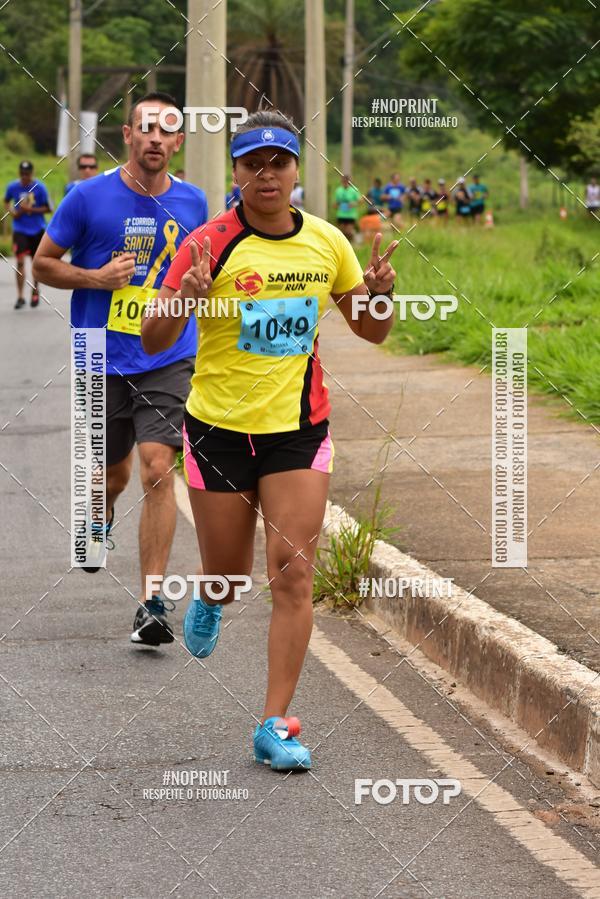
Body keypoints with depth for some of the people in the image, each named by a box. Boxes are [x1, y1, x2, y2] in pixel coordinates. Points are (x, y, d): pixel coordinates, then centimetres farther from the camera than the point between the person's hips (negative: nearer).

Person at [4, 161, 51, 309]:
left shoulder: (39, 187, -10)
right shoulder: (13, 187, -5)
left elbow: (48, 208, -6)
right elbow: (7, 201, 15)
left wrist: (31, 209, -19)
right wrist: (12, 211, -5)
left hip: (37, 229, 0)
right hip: (20, 229, 0)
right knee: (20, 261, -12)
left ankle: (35, 290, 35)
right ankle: (20, 296, -9)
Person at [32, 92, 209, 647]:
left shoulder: (192, 203, 3)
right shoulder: (90, 197, -6)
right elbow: (44, 263, 2)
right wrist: (96, 278, -13)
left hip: (168, 361, 0)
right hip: (104, 361, 0)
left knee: (158, 471, -14)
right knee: (115, 473, 14)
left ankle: (152, 604, -12)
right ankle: (101, 520, 53)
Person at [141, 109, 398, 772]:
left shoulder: (326, 242, 2)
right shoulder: (210, 245, -9)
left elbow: (371, 331, 14)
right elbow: (153, 343, -10)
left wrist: (377, 294, -9)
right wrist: (184, 297, -30)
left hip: (299, 428, 2)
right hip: (220, 426, -2)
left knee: (293, 573, -8)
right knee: (229, 573, 9)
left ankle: (275, 725, -2)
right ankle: (210, 601, 48)